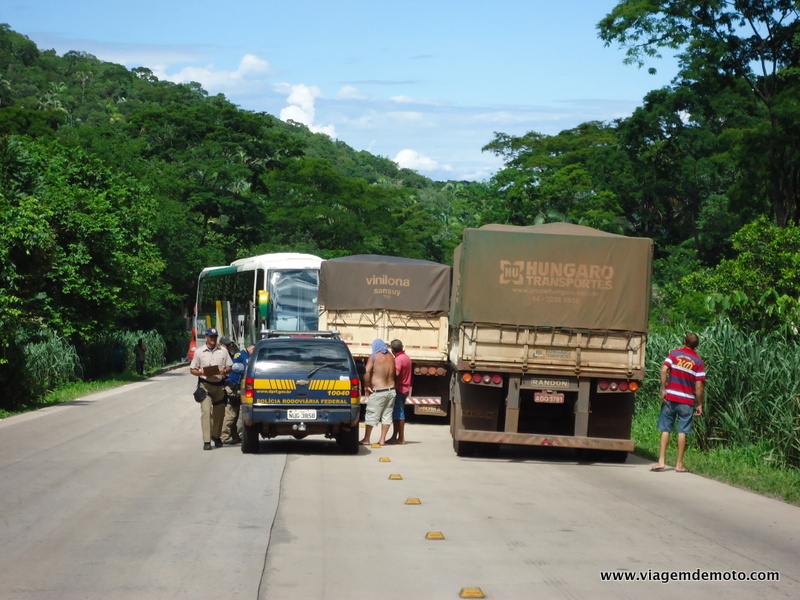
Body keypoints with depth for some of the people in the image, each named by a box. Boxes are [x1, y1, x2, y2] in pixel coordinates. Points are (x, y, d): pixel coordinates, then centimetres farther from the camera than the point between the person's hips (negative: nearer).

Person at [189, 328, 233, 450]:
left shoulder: (223, 351, 10)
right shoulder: (199, 352, 5)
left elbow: (229, 366, 13)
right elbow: (192, 369, 7)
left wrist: (225, 371, -11)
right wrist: (202, 372, -14)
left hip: (220, 385, 3)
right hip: (205, 384, -3)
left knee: (219, 412, 9)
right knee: (206, 411, -14)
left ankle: (216, 436, 29)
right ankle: (206, 441, -17)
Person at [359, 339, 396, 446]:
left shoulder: (373, 356, -8)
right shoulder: (391, 357, 9)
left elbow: (367, 372, -17)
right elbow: (394, 374, 8)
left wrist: (366, 386, -9)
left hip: (378, 392, -5)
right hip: (391, 390, 6)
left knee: (371, 415, 2)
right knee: (387, 415, 10)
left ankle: (366, 439, 6)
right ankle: (382, 439, 12)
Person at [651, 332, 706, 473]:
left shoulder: (673, 354, 2)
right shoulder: (699, 362, 0)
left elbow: (664, 370, -11)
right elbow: (699, 386, -4)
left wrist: (663, 389, -7)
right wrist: (700, 404, 3)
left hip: (670, 397, 1)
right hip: (687, 401, -1)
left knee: (665, 429, 6)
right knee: (682, 432, 3)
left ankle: (661, 461, 0)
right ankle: (679, 464, 6)